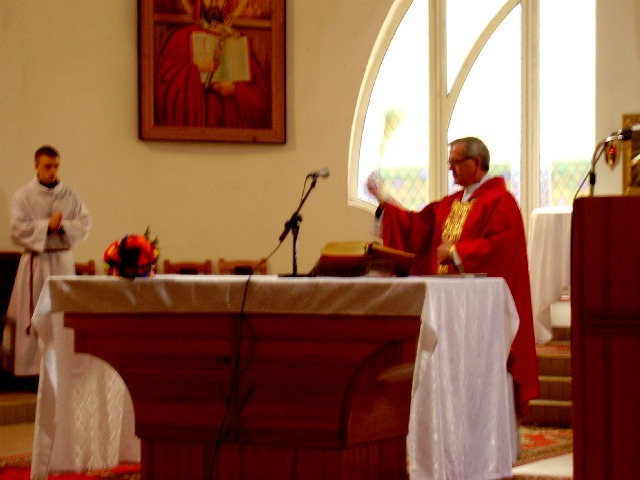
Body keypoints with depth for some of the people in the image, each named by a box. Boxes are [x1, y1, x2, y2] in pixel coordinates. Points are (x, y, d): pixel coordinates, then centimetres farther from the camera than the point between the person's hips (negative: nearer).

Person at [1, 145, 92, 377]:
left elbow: (85, 224, 1)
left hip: (63, 260, 2)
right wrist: (47, 225, -12)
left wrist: (62, 226, -15)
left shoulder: (70, 195, 7)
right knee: (32, 313, -4)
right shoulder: (23, 196, -1)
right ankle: (30, 364, -2)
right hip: (35, 261, -2)